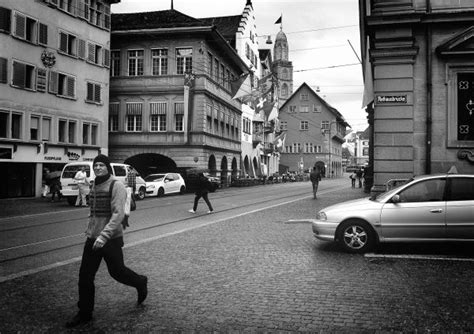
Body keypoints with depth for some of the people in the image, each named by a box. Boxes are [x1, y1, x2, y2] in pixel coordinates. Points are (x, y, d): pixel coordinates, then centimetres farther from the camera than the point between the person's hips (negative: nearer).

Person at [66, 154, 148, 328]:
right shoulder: (94, 186, 10)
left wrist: (104, 235, -29)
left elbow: (118, 215, -22)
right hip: (92, 238, 7)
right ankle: (84, 313, 19)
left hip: (111, 239, -7)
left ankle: (141, 283, 36)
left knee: (117, 271, 7)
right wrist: (90, 230, 18)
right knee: (85, 276, 6)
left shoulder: (116, 185, -14)